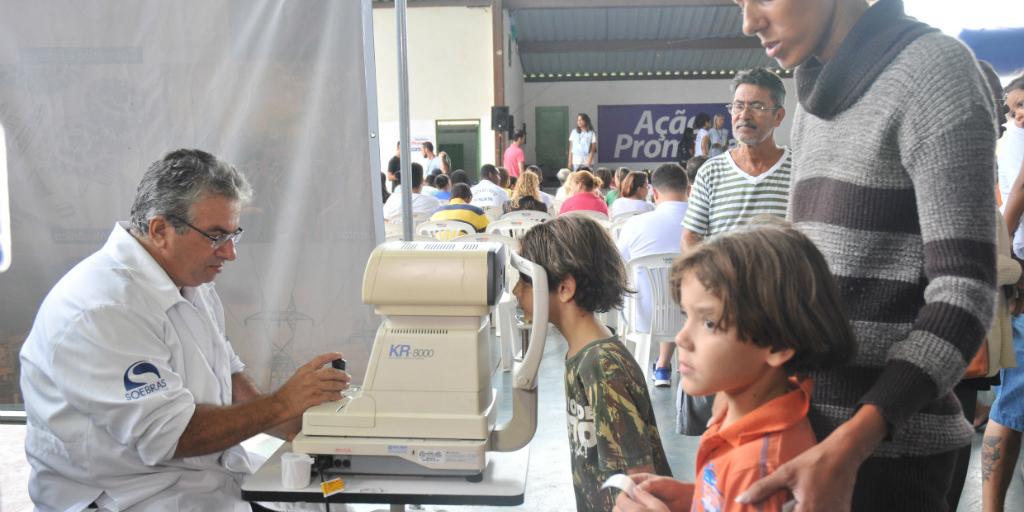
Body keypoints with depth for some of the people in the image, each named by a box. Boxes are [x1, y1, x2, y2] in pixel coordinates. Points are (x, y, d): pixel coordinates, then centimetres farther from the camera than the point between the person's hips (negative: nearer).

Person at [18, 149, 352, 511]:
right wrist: (282, 405, -18)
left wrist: (286, 424, -3)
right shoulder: (102, 310, -22)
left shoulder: (192, 282, 6)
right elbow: (169, 436, -22)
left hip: (217, 471, 8)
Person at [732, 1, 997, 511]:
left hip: (886, 439, -6)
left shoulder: (933, 66, -10)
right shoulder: (815, 98, 11)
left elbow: (965, 290, -17)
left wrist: (848, 445, -26)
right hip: (804, 421, 7)